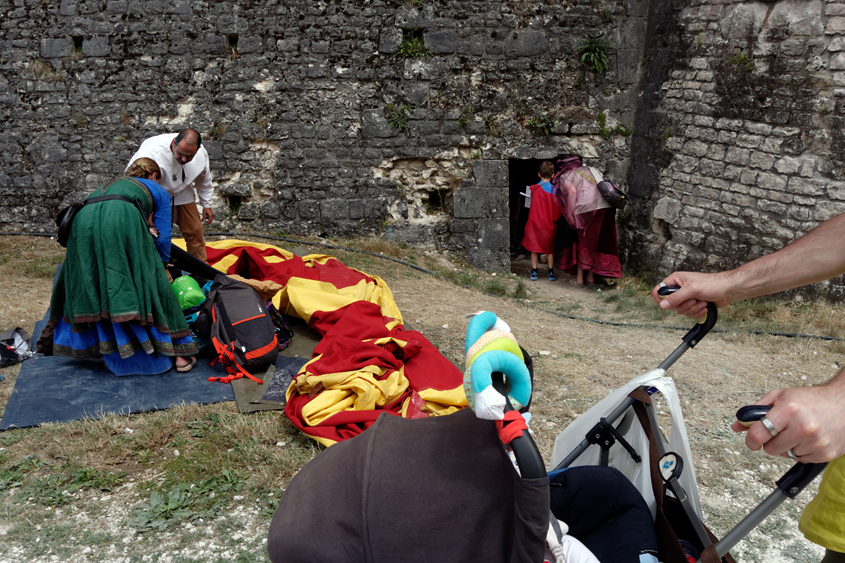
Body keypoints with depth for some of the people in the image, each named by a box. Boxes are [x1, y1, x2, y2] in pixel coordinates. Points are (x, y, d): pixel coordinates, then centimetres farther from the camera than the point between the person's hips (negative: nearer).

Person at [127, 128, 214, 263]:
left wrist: (207, 205, 9)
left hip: (180, 191, 4)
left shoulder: (201, 153, -21)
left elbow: (204, 179, 1)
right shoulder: (154, 151, -41)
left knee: (194, 229, 4)